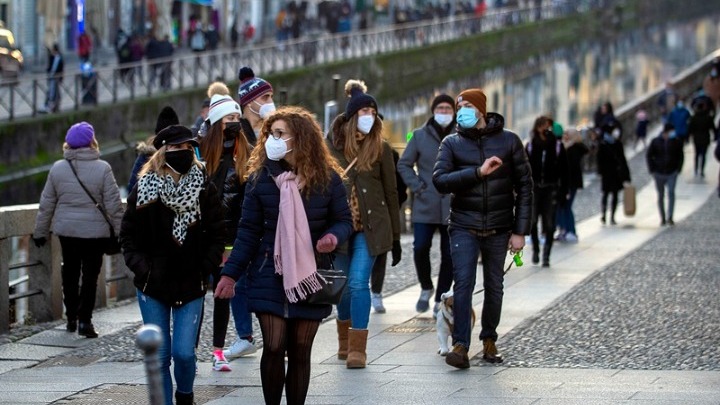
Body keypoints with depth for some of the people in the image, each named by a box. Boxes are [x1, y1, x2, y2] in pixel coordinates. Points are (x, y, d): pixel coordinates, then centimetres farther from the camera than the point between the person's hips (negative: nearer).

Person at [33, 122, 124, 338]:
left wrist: (40, 231, 14)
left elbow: (47, 204, 5)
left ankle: (71, 318, 21)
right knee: (90, 275, 2)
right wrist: (121, 231, -1)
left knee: (70, 273, 16)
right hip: (95, 231, -3)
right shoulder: (102, 168, -11)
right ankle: (84, 319, -4)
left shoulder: (58, 168, -1)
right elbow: (113, 204, -10)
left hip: (66, 230, 3)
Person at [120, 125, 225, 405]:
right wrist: (142, 268, -9)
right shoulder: (145, 190, -1)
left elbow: (217, 235, 2)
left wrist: (204, 268, -9)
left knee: (184, 352, -7)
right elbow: (128, 236, 3)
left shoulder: (204, 189, -2)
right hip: (153, 287, 1)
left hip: (191, 286, -1)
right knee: (160, 356, 2)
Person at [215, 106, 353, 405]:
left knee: (300, 352, 6)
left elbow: (344, 221, 5)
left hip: (309, 279, 0)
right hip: (270, 277, 0)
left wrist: (334, 235, -19)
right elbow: (248, 231, 0)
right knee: (273, 348, -7)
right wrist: (230, 273, -5)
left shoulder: (327, 178, -4)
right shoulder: (260, 178, -4)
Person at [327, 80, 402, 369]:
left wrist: (395, 237, 4)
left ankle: (357, 349, -9)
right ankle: (345, 342, 30)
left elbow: (391, 192, 3)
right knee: (344, 285, 11)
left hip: (370, 227, -2)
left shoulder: (380, 148, -1)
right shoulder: (332, 145, 1)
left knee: (358, 282, -12)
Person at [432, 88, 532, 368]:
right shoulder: (452, 143, 2)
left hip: (499, 228, 1)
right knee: (463, 282, -14)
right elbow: (440, 181, -12)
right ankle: (460, 346, -16)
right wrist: (478, 172, -22)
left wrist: (520, 231, -2)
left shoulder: (508, 141, 1)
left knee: (494, 287, 8)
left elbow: (524, 186, 2)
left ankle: (489, 340, 25)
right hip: (464, 226, -1)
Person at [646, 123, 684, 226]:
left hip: (672, 172, -1)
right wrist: (652, 170, -4)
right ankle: (662, 218, 18)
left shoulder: (676, 141, -1)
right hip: (659, 173, 1)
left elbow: (680, 156, 9)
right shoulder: (655, 142, -3)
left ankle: (670, 217, -19)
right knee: (660, 196, 7)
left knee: (671, 192, -18)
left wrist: (678, 168, 0)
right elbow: (649, 156, 3)